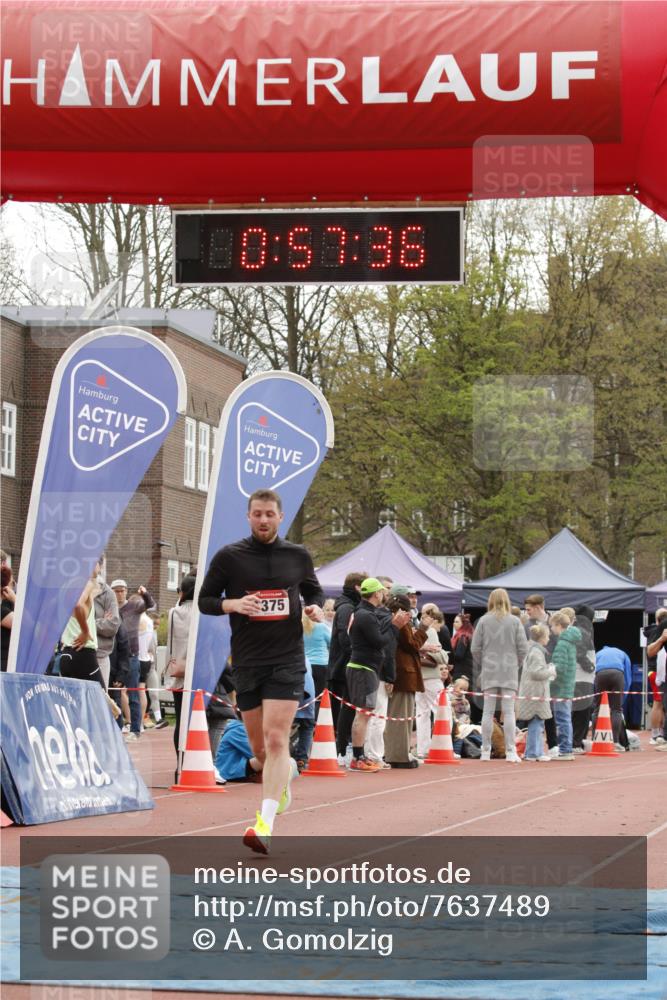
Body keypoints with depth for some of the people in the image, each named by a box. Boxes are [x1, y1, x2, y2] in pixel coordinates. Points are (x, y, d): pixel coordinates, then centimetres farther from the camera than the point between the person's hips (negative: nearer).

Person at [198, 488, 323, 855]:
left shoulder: (297, 556, 6)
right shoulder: (229, 557, 1)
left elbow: (313, 591, 21)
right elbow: (205, 600, 5)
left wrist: (315, 608, -2)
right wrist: (233, 604, -15)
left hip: (287, 659, -1)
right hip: (247, 661, 1)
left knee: (276, 738, -14)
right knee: (259, 747, 8)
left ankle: (265, 824, -19)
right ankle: (287, 771, 44)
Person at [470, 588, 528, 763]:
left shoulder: (484, 621, -2)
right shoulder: (515, 622, -4)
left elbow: (475, 648, -1)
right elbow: (523, 648, -4)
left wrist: (479, 669, 12)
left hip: (489, 671, 1)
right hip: (509, 672, -1)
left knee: (488, 711, 6)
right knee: (509, 711, 0)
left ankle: (486, 751, 8)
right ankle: (510, 751, -3)